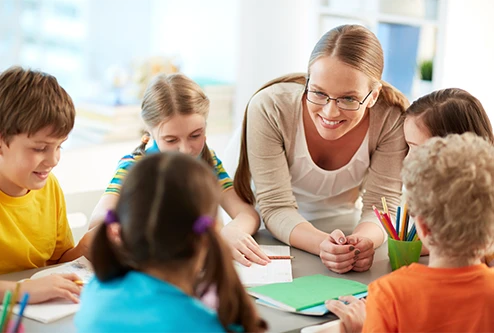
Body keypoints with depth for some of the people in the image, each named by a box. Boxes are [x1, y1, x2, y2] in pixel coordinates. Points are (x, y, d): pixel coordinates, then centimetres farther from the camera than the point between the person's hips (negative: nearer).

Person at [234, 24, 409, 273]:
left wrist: (362, 241, -40)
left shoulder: (393, 119, -22)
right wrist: (323, 244, -42)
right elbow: (276, 208, -23)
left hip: (346, 227, 3)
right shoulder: (269, 108, -25)